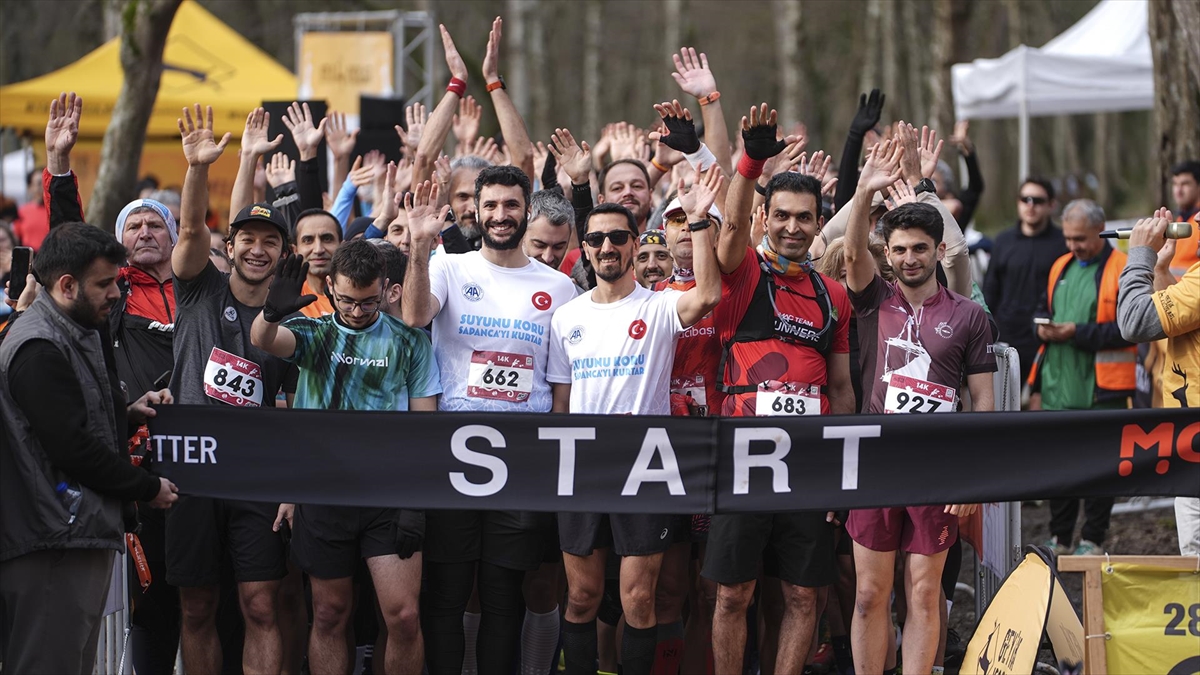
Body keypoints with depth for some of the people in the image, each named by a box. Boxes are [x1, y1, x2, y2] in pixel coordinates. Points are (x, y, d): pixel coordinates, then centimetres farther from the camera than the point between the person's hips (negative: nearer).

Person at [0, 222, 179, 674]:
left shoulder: (83, 335, 18)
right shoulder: (39, 349, -16)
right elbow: (73, 447, -19)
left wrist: (129, 414, 7)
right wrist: (147, 489, -9)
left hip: (84, 533, 11)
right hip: (54, 539, -11)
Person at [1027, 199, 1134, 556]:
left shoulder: (1123, 269, -8)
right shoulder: (1060, 267, 15)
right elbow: (1042, 310, 26)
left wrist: (1077, 333, -19)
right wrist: (1043, 328, 2)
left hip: (1102, 388, -6)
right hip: (1058, 385, 7)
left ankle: (1092, 540, 9)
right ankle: (1059, 538, 20)